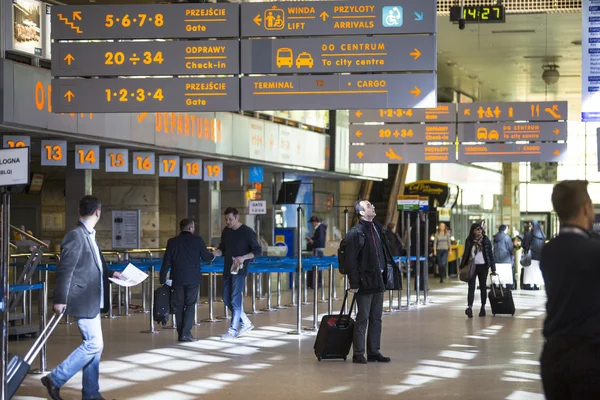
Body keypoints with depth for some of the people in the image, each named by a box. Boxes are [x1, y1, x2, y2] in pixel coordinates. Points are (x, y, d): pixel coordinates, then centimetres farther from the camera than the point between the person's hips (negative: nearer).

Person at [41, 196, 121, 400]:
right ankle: (55, 379, -1)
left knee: (94, 345, 12)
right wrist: (60, 300, -19)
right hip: (83, 301, -10)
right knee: (93, 344, -10)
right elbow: (65, 269, -19)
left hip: (93, 301, 10)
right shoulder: (76, 236, -17)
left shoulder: (89, 235, 11)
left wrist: (111, 273, 21)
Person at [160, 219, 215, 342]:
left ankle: (181, 333, 10)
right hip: (192, 279, -2)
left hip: (177, 279, 2)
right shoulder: (197, 240, -3)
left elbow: (166, 262, 1)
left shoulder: (172, 242, 2)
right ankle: (185, 333, -8)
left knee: (178, 306, 9)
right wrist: (212, 256, 27)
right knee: (190, 305, 1)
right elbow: (206, 257, 4)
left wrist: (162, 280, 6)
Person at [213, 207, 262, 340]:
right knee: (227, 299, 9)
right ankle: (245, 323, 23)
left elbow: (258, 251, -8)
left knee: (235, 299, -7)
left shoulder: (247, 232, -9)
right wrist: (215, 253, -5)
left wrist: (243, 258, -23)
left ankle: (233, 330, -2)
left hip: (239, 270, -7)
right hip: (227, 269, 7)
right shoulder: (226, 231, 9)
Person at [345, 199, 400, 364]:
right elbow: (351, 260, -14)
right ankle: (358, 353, 4)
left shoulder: (378, 228, 12)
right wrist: (354, 284, -17)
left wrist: (388, 273, 10)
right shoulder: (355, 233, -11)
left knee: (376, 318, 11)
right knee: (363, 318, -2)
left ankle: (374, 351, 18)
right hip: (365, 281, -7)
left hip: (379, 280, 7)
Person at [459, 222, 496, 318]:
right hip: (472, 266, 0)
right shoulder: (469, 241, 3)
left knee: (483, 287, 8)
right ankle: (469, 307, -19)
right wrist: (461, 266, 8)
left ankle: (483, 307, 17)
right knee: (471, 287, -9)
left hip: (483, 266, 0)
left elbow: (490, 254, 1)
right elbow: (465, 254, 10)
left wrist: (493, 268, -2)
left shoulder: (486, 240, 0)